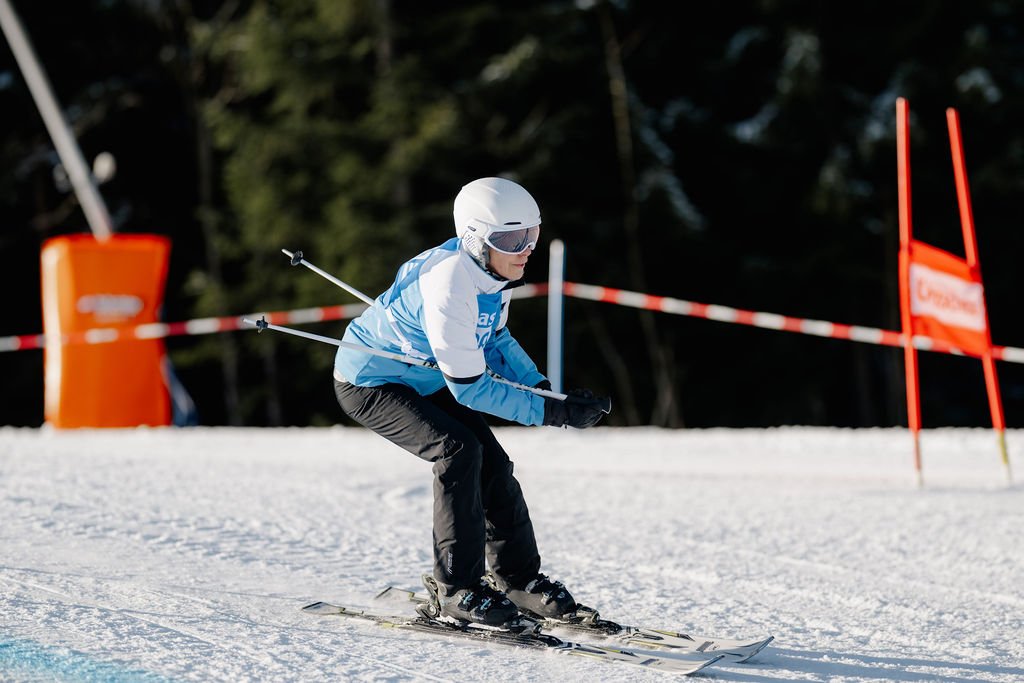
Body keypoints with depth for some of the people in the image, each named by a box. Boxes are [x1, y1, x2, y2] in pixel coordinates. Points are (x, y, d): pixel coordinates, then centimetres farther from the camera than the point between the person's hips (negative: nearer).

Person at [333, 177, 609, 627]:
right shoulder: (449, 283, -36)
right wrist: (554, 413, -31)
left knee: (492, 463, -1)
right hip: (370, 383, -8)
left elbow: (495, 338, 9)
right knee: (458, 451, -24)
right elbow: (469, 387, -32)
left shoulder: (495, 268, -9)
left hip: (423, 377, 9)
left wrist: (543, 386, -7)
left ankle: (518, 578, 13)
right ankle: (454, 590, -15)